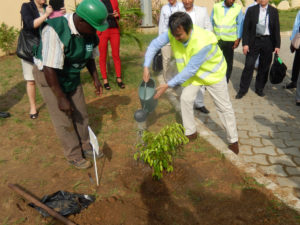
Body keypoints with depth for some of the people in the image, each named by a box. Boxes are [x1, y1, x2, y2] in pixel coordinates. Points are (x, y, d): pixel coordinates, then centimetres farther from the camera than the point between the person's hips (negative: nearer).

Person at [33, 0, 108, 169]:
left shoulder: (89, 33, -10)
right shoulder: (56, 31, -32)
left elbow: (90, 57, 8)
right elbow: (50, 69, -31)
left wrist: (96, 79, 4)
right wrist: (61, 98, -27)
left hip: (72, 75, 6)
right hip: (50, 77, -6)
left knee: (81, 115, 11)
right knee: (64, 121, 0)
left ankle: (85, 147, 30)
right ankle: (74, 155, 18)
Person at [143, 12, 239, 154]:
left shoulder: (203, 43, -40)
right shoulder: (174, 33, -24)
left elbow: (190, 70, -34)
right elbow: (155, 44, -14)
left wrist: (168, 85, -31)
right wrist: (146, 67, -24)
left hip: (212, 72, -5)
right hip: (193, 73, 5)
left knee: (224, 107, 3)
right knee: (185, 99, -1)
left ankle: (233, 141, 19)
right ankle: (190, 132, 20)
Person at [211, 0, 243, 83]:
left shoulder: (238, 8, -1)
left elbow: (240, 24, 1)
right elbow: (211, 21, 9)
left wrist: (238, 39, -6)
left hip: (230, 40, 0)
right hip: (216, 39, 1)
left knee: (228, 62, 10)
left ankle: (225, 81, 23)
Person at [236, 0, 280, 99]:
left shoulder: (274, 11, 5)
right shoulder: (251, 10, 1)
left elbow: (277, 29, 7)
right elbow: (246, 27, -1)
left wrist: (277, 45, 1)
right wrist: (245, 43, -9)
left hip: (268, 42, 2)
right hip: (254, 41, -2)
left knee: (264, 67, 8)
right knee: (249, 66, -4)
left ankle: (259, 89, 23)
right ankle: (242, 90, 6)